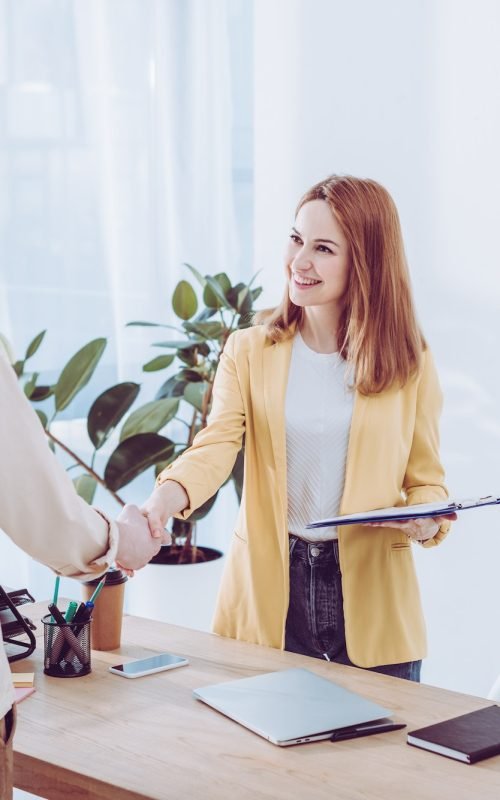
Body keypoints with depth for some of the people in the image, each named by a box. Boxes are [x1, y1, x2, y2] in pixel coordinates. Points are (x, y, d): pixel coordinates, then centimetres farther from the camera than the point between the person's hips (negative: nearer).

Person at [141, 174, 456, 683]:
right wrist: (161, 502, -31)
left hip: (372, 595, 0)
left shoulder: (409, 364, 0)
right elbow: (215, 446, -12)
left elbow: (426, 479, 5)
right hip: (270, 591, 0)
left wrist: (427, 523, -17)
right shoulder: (249, 351, 1)